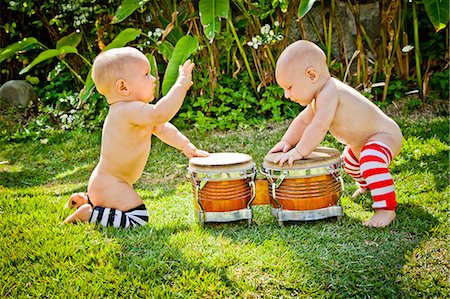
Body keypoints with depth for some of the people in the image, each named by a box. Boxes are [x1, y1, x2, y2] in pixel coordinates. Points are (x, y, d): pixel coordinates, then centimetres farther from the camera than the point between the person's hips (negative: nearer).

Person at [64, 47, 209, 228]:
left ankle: (85, 199, 26)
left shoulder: (132, 111, 7)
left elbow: (161, 128, 16)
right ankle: (88, 213, -10)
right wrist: (181, 84, -37)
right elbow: (161, 114, -46)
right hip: (109, 185, -11)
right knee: (138, 218, -22)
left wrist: (186, 146, 7)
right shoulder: (130, 110, -28)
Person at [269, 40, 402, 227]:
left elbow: (319, 127, -38)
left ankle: (386, 209, -33)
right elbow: (303, 121, 8)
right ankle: (367, 187, 61)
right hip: (362, 142, 11)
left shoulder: (329, 93, -32)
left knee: (370, 159, -38)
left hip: (385, 136, -11)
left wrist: (299, 151, -31)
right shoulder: (320, 96, 1)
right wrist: (287, 142, -6)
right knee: (349, 160, 33)